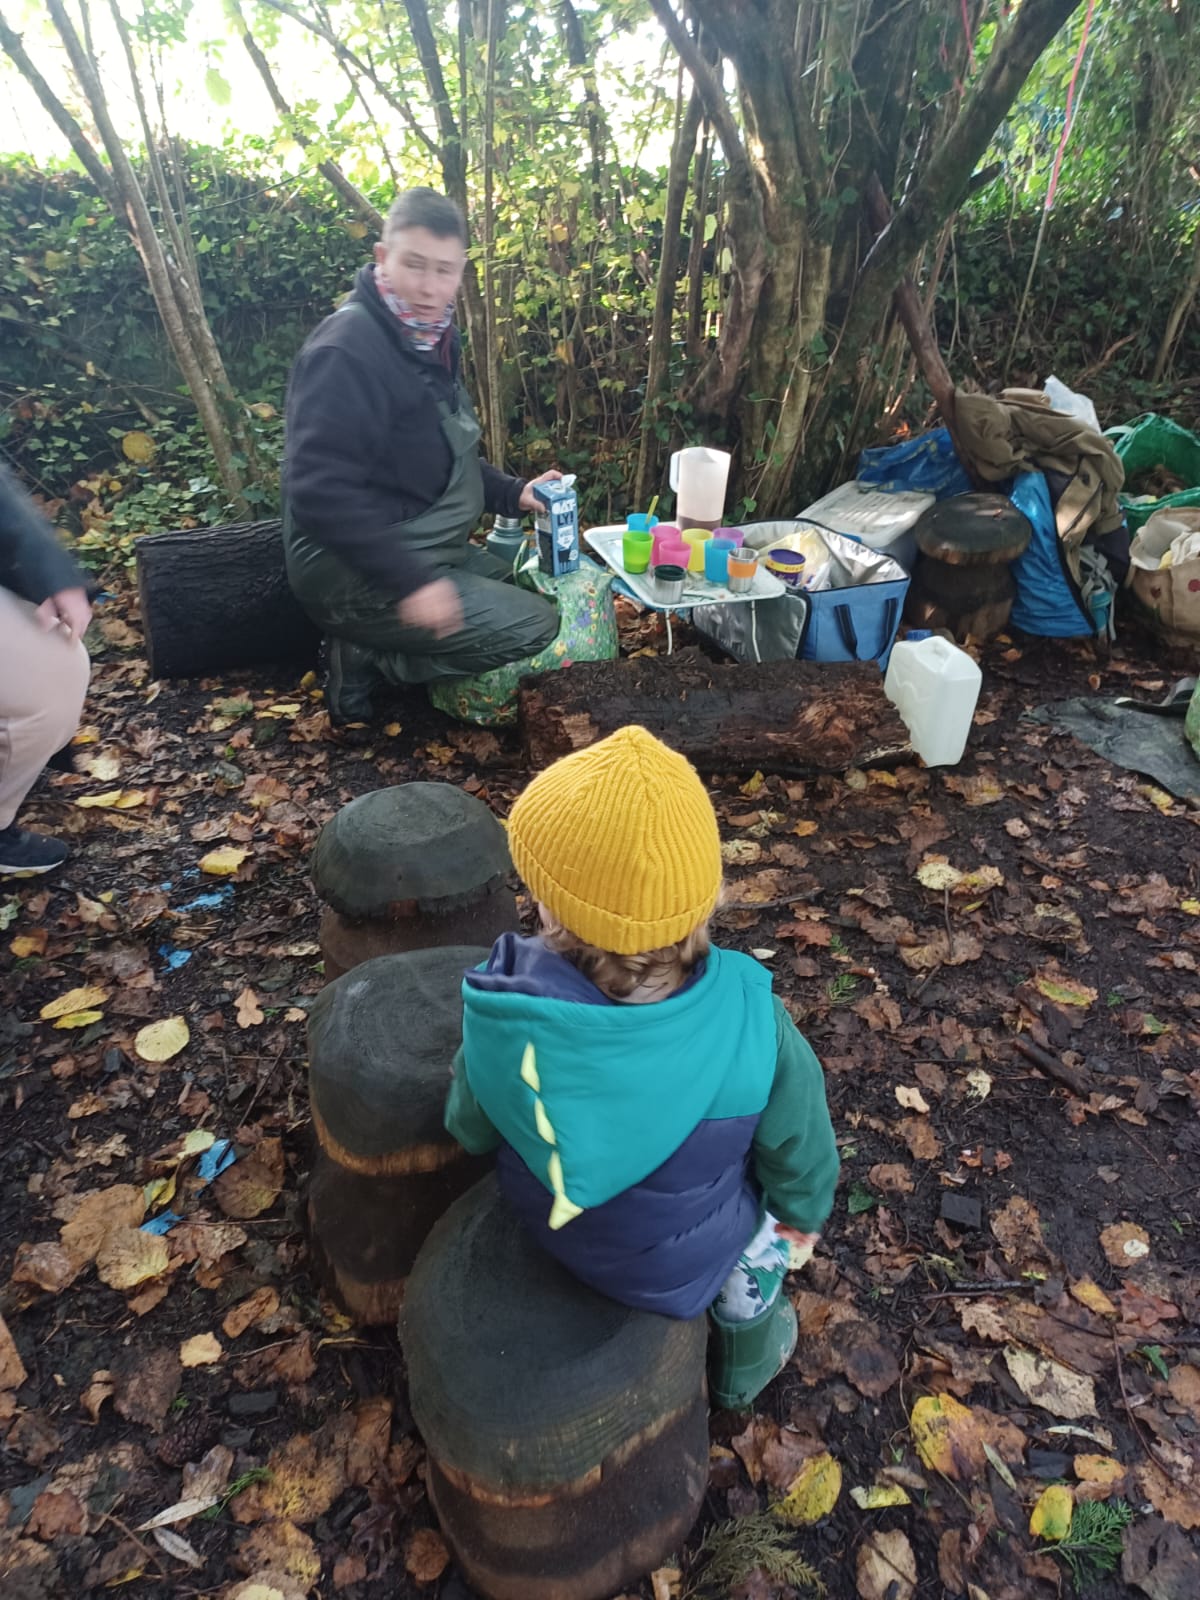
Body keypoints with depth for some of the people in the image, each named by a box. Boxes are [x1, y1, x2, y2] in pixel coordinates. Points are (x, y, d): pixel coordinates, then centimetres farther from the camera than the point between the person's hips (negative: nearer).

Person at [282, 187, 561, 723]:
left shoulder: (430, 339, 10)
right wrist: (410, 580, -32)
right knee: (533, 626, -11)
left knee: (538, 586, 21)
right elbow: (321, 492, -28)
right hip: (357, 576, -10)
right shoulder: (347, 349, -20)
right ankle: (366, 659, -4)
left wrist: (513, 493, 5)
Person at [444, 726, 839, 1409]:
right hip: (681, 1266, -2)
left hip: (544, 1224, 2)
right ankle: (747, 1356, 50)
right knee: (770, 1203, 28)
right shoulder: (751, 1021, -34)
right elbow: (797, 1150, -14)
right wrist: (806, 1209, 8)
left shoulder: (502, 1018, -31)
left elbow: (471, 1130, -10)